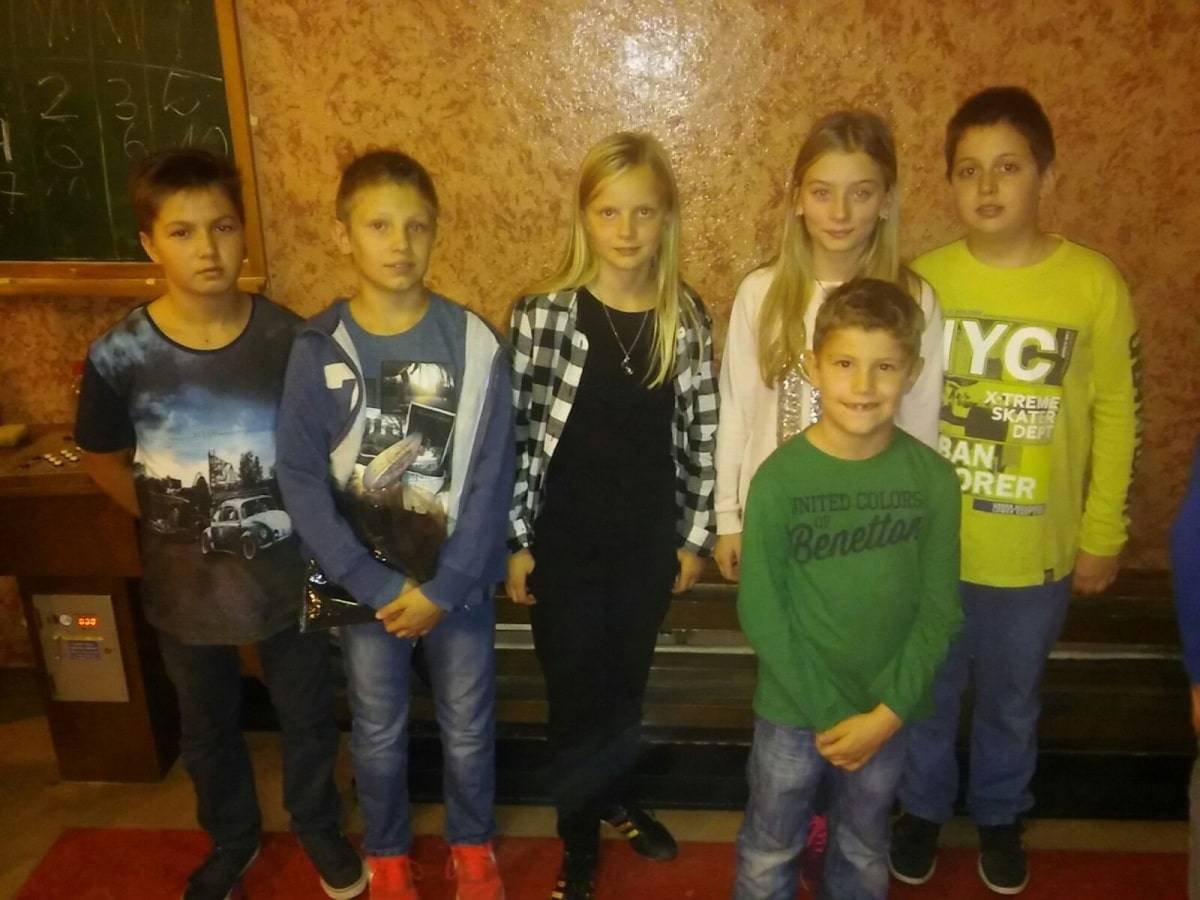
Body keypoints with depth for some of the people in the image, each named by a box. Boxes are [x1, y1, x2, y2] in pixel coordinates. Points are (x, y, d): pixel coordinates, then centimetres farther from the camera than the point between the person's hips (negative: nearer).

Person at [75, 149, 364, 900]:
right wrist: (173, 523, 1)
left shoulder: (290, 338, -14)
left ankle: (319, 826, 46)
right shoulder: (119, 355, -15)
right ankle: (232, 838, 49)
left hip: (288, 570, 0)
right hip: (187, 583, 1)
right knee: (208, 728, 22)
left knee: (308, 715, 19)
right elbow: (105, 462, 2)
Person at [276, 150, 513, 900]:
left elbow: (491, 477, -10)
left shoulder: (475, 344, -11)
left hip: (458, 578, 0)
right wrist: (377, 585, -14)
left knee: (468, 727, 16)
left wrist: (444, 586, -14)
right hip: (364, 583, 1)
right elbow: (301, 481, -9)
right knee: (378, 732, 18)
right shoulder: (317, 350, -9)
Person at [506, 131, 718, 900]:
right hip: (564, 545, -2)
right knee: (576, 696, 12)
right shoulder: (543, 314, -12)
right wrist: (516, 541, -6)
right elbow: (514, 433, -8)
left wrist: (695, 536, 3)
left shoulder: (687, 319, -4)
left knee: (627, 687, 20)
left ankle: (615, 798, 48)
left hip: (649, 542, 2)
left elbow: (702, 437, 1)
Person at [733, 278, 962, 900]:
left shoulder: (933, 478, -10)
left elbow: (940, 610, -5)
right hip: (792, 709, -2)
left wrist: (887, 712, -12)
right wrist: (829, 713, -13)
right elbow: (760, 612, -13)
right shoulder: (779, 478, -17)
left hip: (887, 713, 2)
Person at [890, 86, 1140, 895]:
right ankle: (924, 809, 44)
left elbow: (1117, 417, -3)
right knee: (927, 695, 19)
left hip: (1036, 552, 0)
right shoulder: (924, 280, -8)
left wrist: (1103, 535, 0)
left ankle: (1000, 816, 47)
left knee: (1012, 702, 21)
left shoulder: (1094, 284, -10)